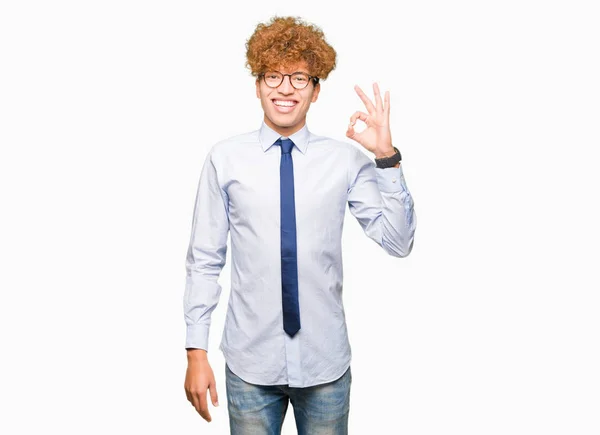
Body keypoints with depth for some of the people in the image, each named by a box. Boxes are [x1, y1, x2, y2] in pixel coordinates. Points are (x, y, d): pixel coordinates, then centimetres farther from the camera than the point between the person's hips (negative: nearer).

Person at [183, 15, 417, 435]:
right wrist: (197, 352, -2)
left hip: (325, 362, 1)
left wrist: (387, 157, -17)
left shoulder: (346, 159, -4)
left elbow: (399, 242, -8)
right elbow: (204, 262, -2)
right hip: (250, 363, 0)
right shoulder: (225, 159, -5)